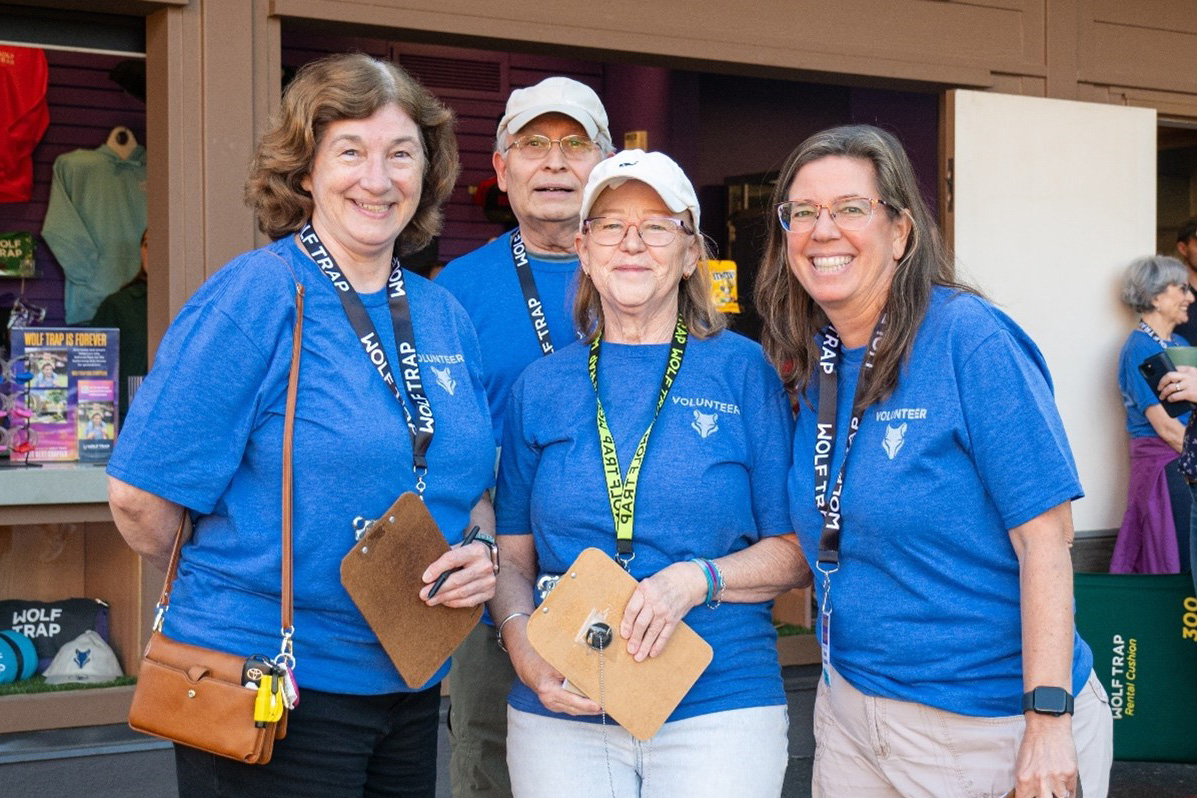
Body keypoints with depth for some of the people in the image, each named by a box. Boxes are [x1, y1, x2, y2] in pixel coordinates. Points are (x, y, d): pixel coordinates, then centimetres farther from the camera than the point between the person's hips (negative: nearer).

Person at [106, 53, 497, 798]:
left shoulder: (445, 317, 7)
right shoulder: (252, 299, -13)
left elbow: (477, 483, 17)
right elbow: (143, 495, -14)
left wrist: (481, 554, -4)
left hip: (410, 683, 6)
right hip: (272, 685, -6)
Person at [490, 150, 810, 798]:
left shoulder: (743, 371, 1)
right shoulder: (540, 388, 8)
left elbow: (796, 550, 0)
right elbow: (512, 555, 9)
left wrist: (697, 579, -15)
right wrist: (522, 643, -9)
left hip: (720, 706, -2)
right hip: (561, 717, 2)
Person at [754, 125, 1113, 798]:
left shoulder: (972, 340, -15)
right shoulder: (811, 366, 3)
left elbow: (1044, 536, -18)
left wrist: (1050, 722, -21)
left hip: (994, 719, -6)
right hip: (850, 709, 6)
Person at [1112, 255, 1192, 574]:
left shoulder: (1180, 344, 16)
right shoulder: (1139, 349, -10)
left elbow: (1188, 411, 16)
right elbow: (1166, 428, -15)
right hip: (1162, 462, -8)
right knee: (1178, 564, -8)